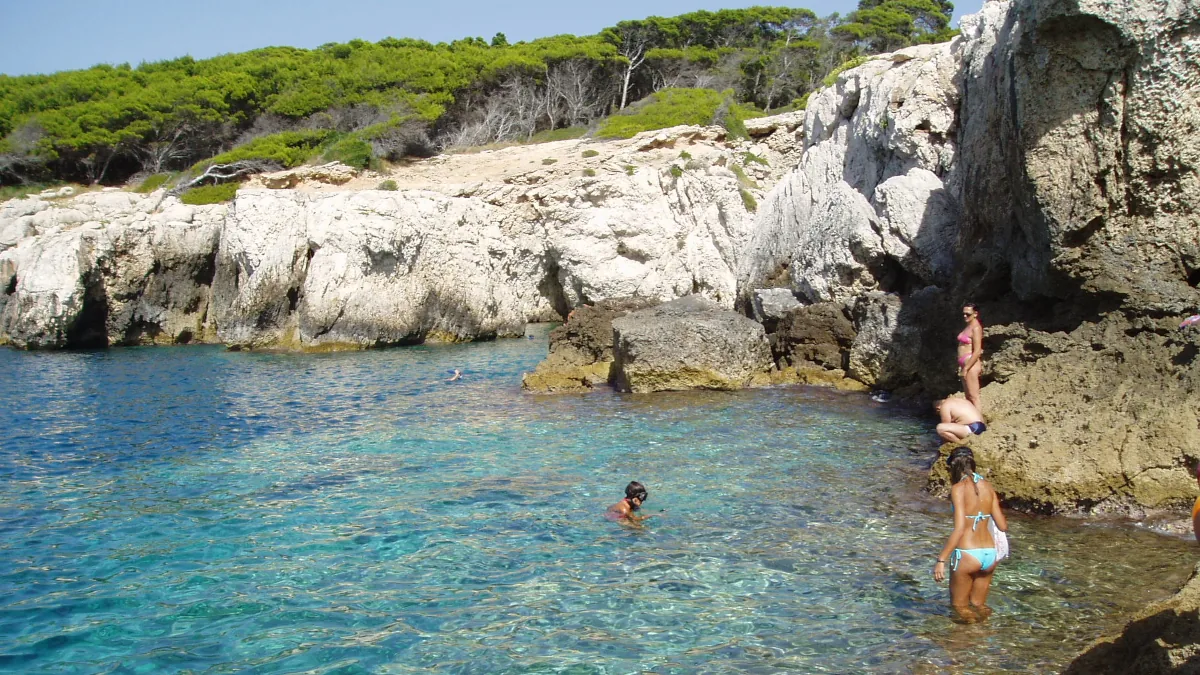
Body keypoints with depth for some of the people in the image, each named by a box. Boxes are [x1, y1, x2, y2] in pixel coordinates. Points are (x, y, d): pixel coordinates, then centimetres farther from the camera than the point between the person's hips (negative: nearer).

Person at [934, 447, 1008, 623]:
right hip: (989, 555, 5)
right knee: (978, 606, 23)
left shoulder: (958, 488, -10)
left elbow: (959, 529, -19)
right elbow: (1003, 526, 7)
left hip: (967, 555, -5)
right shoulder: (987, 486, 5)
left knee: (959, 606, 14)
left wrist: (941, 559, -17)